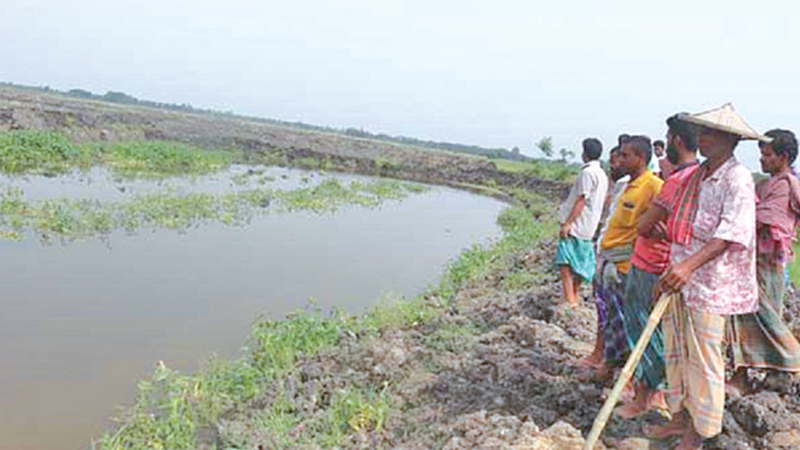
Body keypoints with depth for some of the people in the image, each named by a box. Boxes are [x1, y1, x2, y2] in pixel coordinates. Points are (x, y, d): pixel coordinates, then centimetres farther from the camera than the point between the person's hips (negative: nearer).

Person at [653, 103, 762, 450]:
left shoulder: (737, 178, -12)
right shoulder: (696, 176, 11)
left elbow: (730, 234, -22)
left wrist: (689, 266, -34)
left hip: (711, 283, -8)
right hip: (681, 276, 8)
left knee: (703, 359, 2)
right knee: (675, 352, 15)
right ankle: (680, 418, 31)